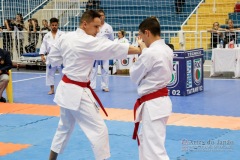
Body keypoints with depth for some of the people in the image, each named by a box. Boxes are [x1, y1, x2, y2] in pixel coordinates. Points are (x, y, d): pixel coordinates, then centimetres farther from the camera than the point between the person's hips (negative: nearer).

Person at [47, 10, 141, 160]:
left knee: (65, 127, 24)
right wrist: (142, 50, -23)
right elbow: (114, 48, -25)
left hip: (65, 89, 9)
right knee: (99, 130, -2)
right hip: (78, 93, -9)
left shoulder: (65, 37, 2)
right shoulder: (88, 42, -22)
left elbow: (53, 58, 12)